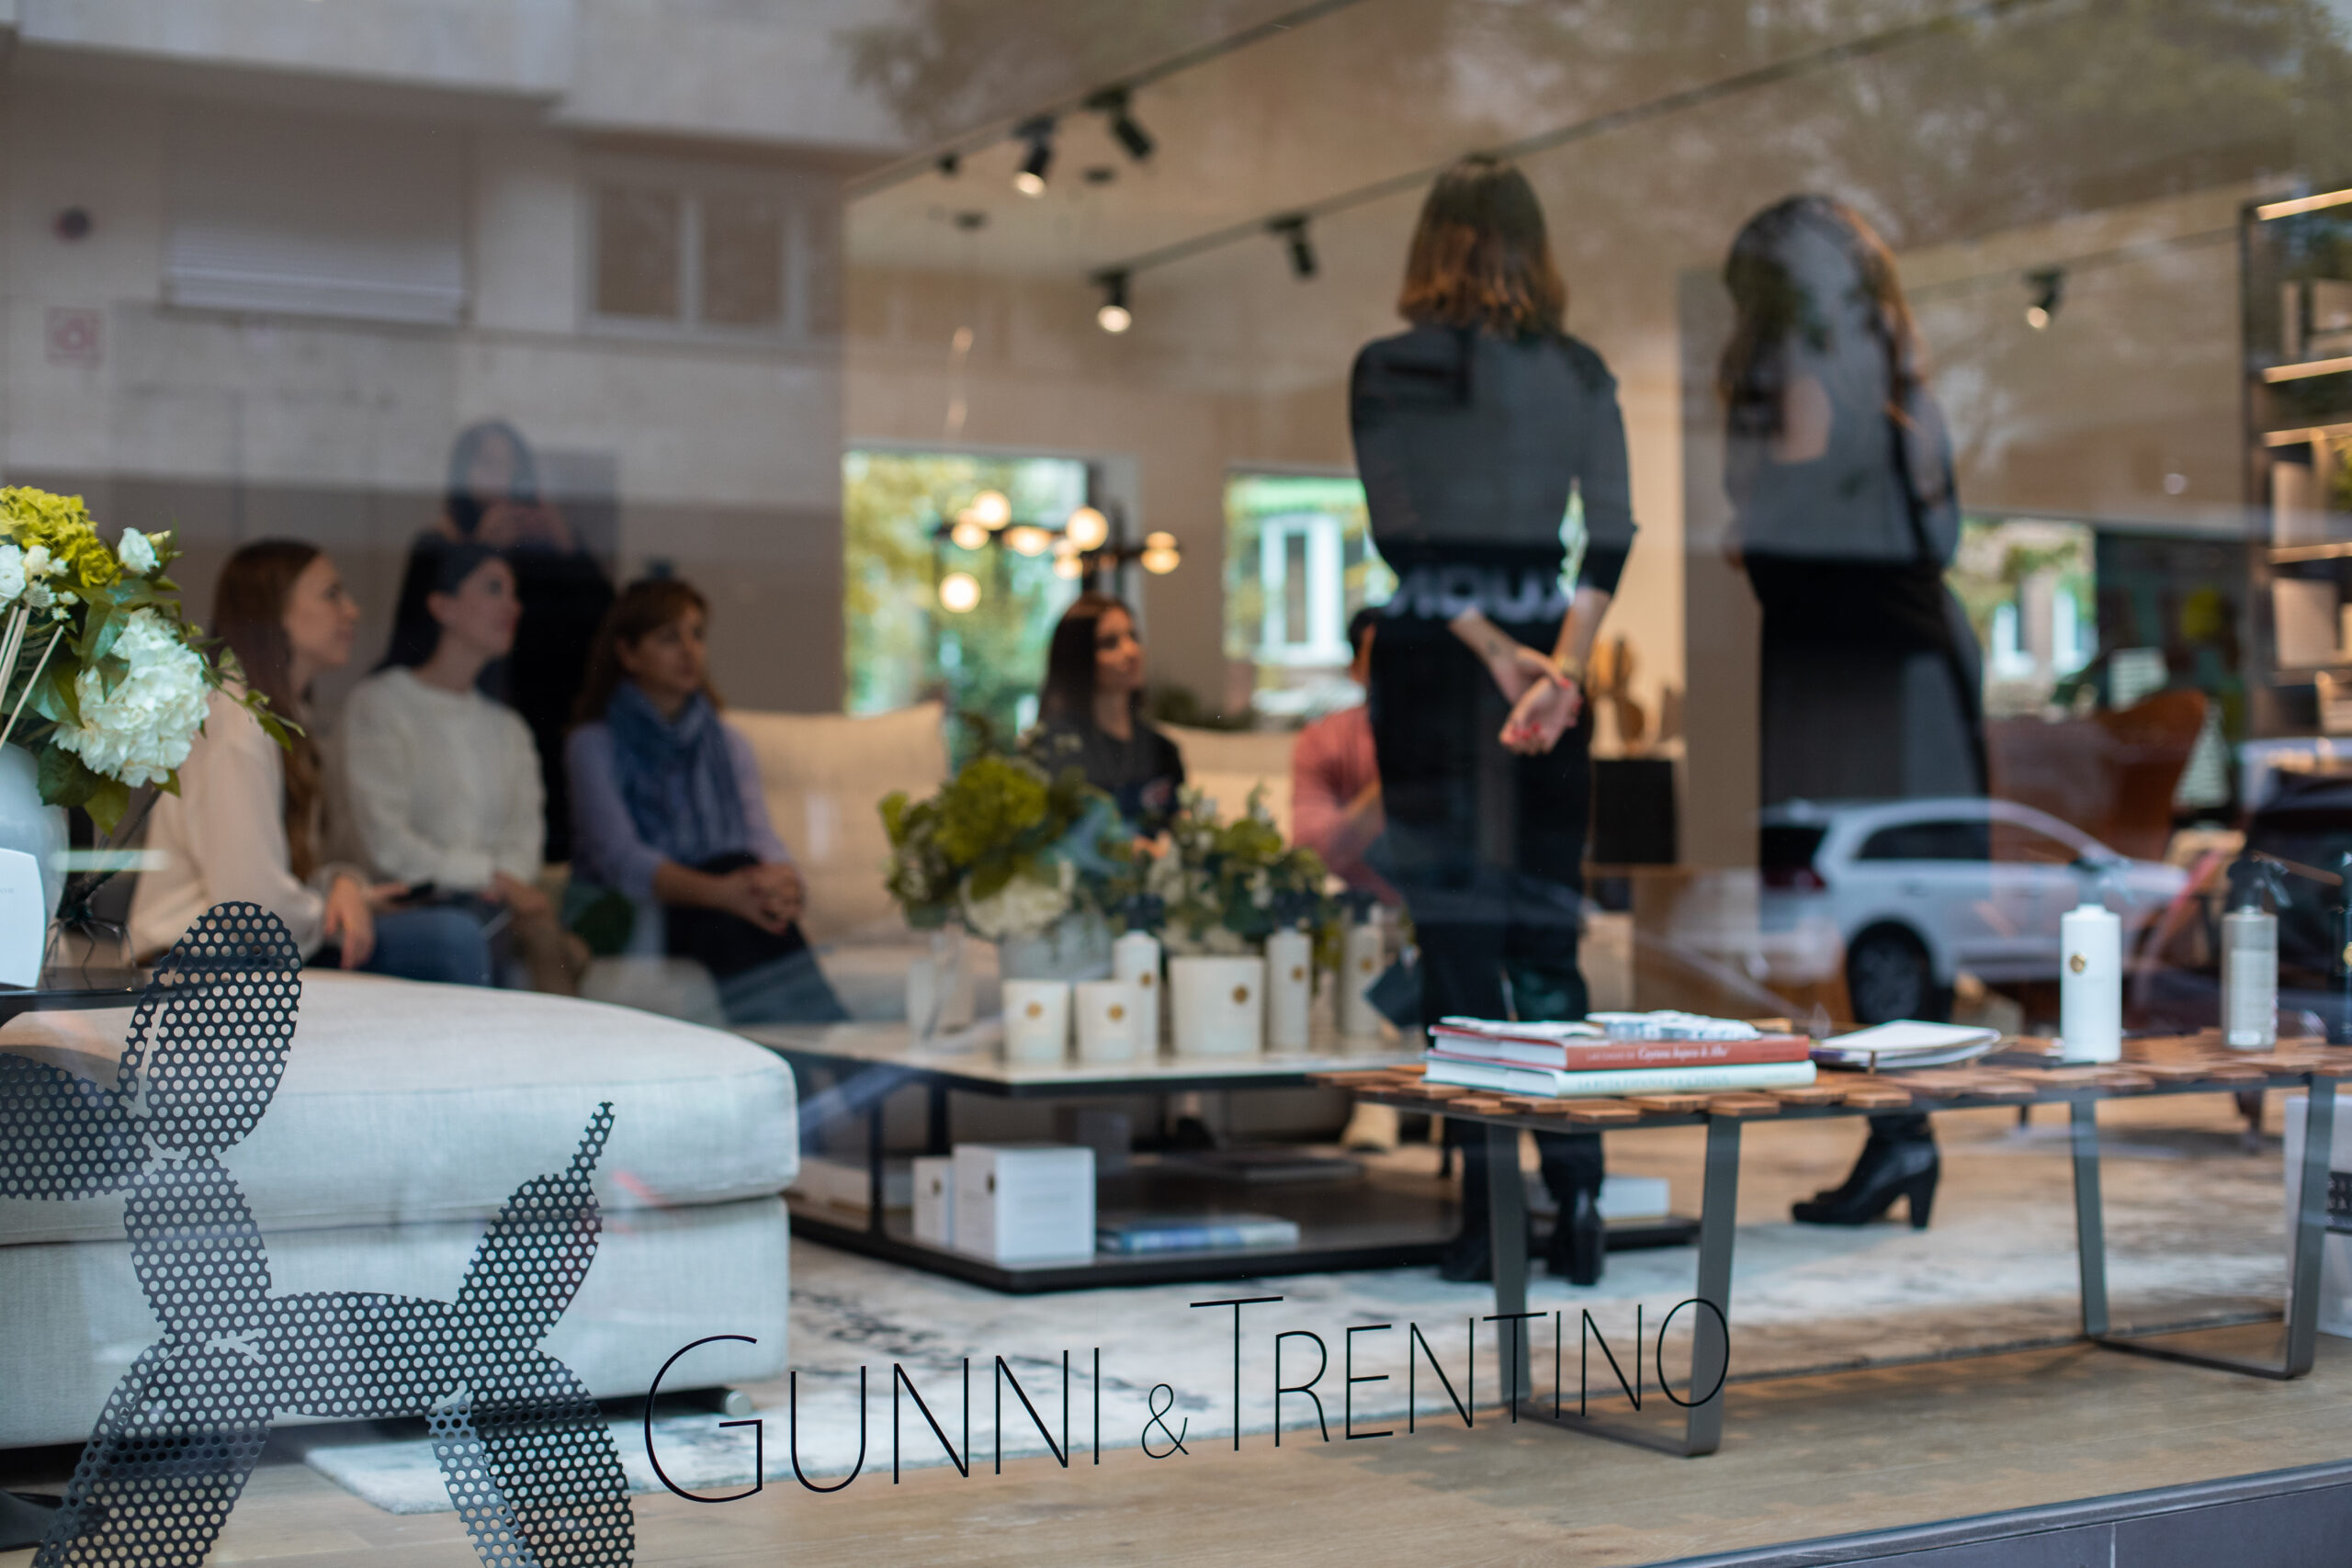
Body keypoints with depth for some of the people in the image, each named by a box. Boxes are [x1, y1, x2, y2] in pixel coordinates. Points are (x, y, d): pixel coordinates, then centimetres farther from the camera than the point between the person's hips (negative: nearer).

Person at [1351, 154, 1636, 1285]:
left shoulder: (1389, 369, -3)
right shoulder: (1583, 374, 6)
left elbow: (1400, 535, -12)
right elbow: (1612, 534, -5)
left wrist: (1492, 652, -12)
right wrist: (1560, 663, -12)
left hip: (1429, 665, -3)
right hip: (1546, 655, 3)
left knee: (1456, 938, 1)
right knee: (1546, 938, 8)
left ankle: (1488, 1214, 2)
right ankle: (1575, 1204, 4)